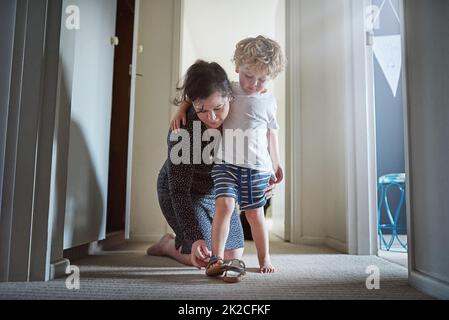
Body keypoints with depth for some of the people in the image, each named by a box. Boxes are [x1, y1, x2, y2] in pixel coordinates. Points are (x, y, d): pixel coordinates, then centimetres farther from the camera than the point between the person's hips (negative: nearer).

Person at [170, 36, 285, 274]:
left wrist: (276, 163, 21)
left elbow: (271, 133, 18)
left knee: (254, 213, 8)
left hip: (257, 167, 1)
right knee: (224, 204, -19)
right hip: (225, 163, -1)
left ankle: (264, 259, 24)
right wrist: (182, 109, 0)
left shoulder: (269, 101, 8)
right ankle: (216, 259, -14)